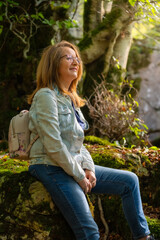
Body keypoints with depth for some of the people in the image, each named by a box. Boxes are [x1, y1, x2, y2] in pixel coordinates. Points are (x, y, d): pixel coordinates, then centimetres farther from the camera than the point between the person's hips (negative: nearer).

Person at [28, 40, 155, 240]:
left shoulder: (70, 99, 15)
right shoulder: (46, 96, -14)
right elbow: (53, 145, -20)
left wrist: (88, 169, -1)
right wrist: (79, 176, -14)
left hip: (75, 167, 10)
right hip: (52, 170, -10)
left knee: (130, 181, 9)